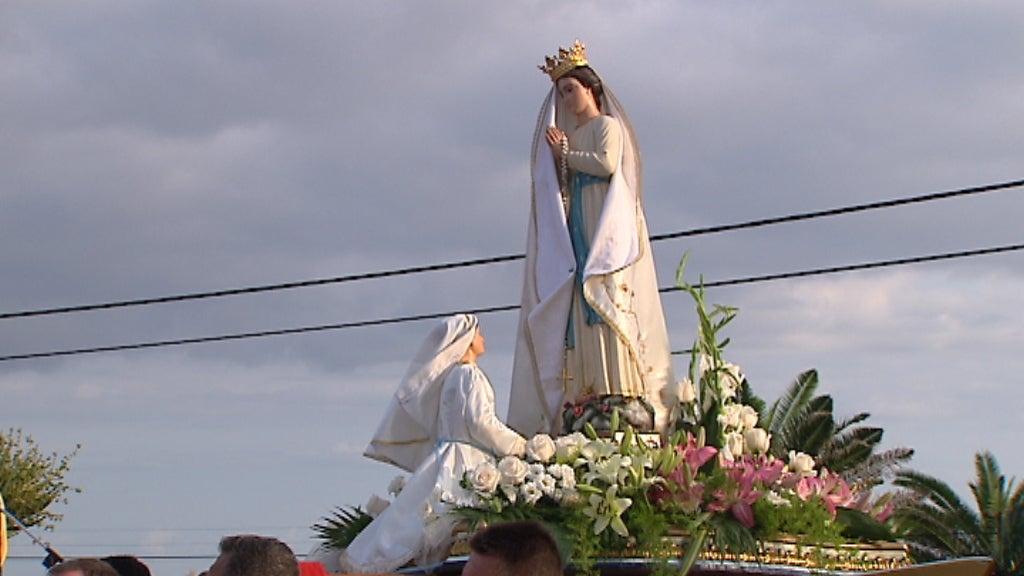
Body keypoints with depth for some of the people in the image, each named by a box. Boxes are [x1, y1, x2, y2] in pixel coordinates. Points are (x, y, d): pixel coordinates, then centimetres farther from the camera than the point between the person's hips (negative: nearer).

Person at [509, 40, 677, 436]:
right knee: (582, 302, -5)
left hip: (606, 225, -7)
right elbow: (561, 186, 19)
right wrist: (560, 157, 2)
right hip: (578, 227, 7)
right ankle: (592, 392, -13)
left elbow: (608, 164, -13)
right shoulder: (570, 136, 24)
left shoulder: (607, 125, 4)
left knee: (606, 299, -18)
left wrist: (567, 156, -1)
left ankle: (619, 389, -26)